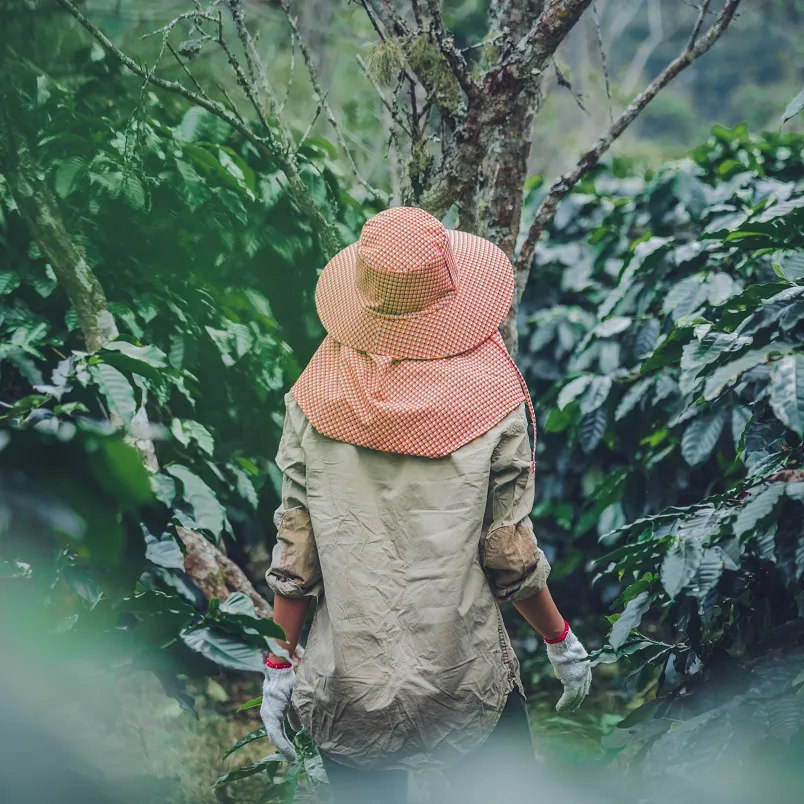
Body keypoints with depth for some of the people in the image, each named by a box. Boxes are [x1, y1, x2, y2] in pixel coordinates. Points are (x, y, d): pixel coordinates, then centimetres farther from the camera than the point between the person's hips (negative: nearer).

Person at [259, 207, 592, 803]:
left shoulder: (316, 400, -8)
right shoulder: (491, 404, -13)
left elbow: (294, 552, -4)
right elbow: (509, 555, -8)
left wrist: (279, 666, 8)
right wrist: (561, 640, 8)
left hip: (345, 692, 2)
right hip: (465, 686, -2)